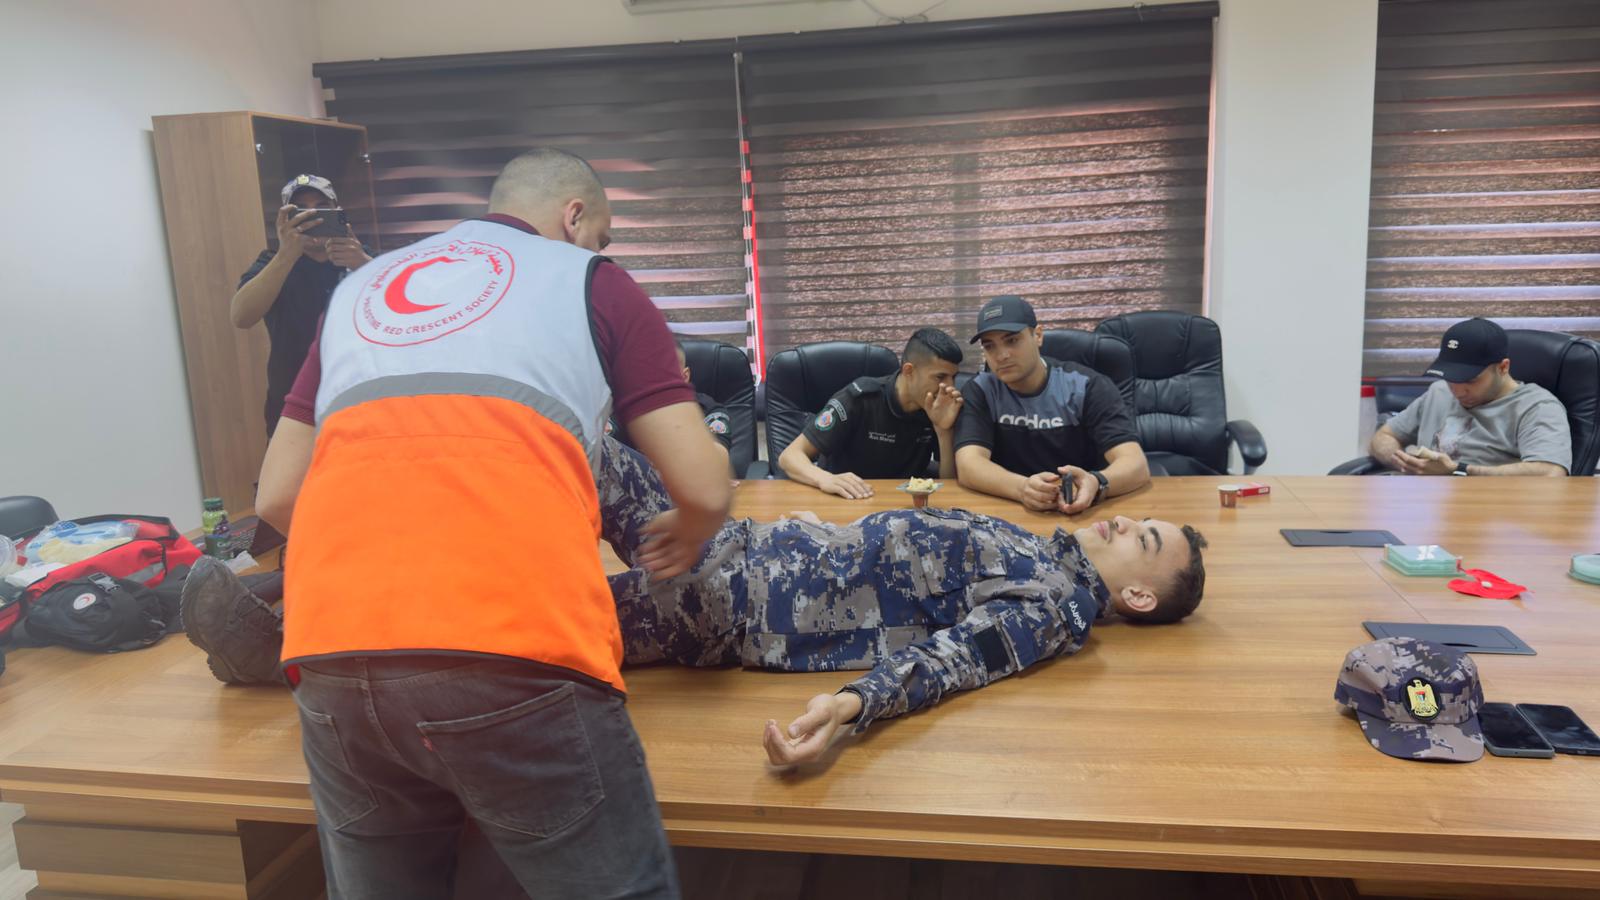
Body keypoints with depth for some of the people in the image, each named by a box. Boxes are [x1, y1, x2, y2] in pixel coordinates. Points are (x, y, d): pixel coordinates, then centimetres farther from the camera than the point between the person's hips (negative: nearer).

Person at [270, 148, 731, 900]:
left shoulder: (358, 289, 27)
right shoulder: (592, 281, 15)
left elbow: (277, 495, 29)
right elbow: (703, 488, 8)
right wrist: (687, 539, 30)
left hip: (331, 657, 5)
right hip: (514, 652, -5)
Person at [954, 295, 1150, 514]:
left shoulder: (1087, 386, -4)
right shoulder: (978, 392, -1)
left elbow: (1137, 465, -15)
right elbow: (968, 466, -17)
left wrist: (1096, 484, -37)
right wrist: (1022, 488, -36)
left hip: (1086, 512, -1)